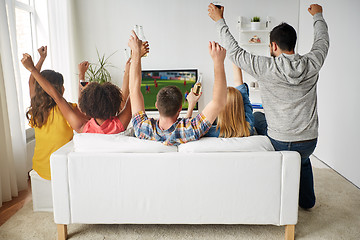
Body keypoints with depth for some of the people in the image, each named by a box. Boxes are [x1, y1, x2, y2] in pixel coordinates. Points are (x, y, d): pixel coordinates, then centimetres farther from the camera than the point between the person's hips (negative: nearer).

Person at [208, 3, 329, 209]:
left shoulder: (266, 68, -16)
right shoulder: (312, 65, -5)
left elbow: (235, 51, -5)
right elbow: (322, 41, 18)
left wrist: (220, 20, 6)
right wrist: (318, 15, 36)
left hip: (279, 142, -4)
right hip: (309, 142, 4)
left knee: (256, 118, 25)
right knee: (303, 161, 37)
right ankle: (307, 200, 49)